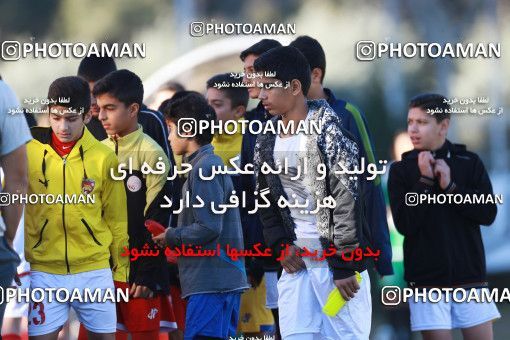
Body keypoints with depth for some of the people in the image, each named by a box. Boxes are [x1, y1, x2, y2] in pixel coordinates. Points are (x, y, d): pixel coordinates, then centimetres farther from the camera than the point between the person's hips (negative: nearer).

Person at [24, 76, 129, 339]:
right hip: (43, 271, 0)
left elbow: (116, 220, 6)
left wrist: (120, 272, 7)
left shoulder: (104, 158, 0)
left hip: (95, 271, 1)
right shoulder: (28, 153, -1)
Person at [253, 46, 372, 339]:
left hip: (337, 259, -6)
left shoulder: (328, 130, -10)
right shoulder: (267, 142, 9)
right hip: (296, 260, 6)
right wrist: (281, 245, 0)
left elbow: (347, 197, -13)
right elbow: (265, 199, 17)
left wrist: (345, 265, -15)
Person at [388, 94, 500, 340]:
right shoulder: (401, 170, 2)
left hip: (470, 276, 1)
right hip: (427, 280, -1)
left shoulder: (470, 163, 4)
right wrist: (425, 181, -13)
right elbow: (404, 224, -7)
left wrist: (451, 186, -13)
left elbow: (488, 213, -4)